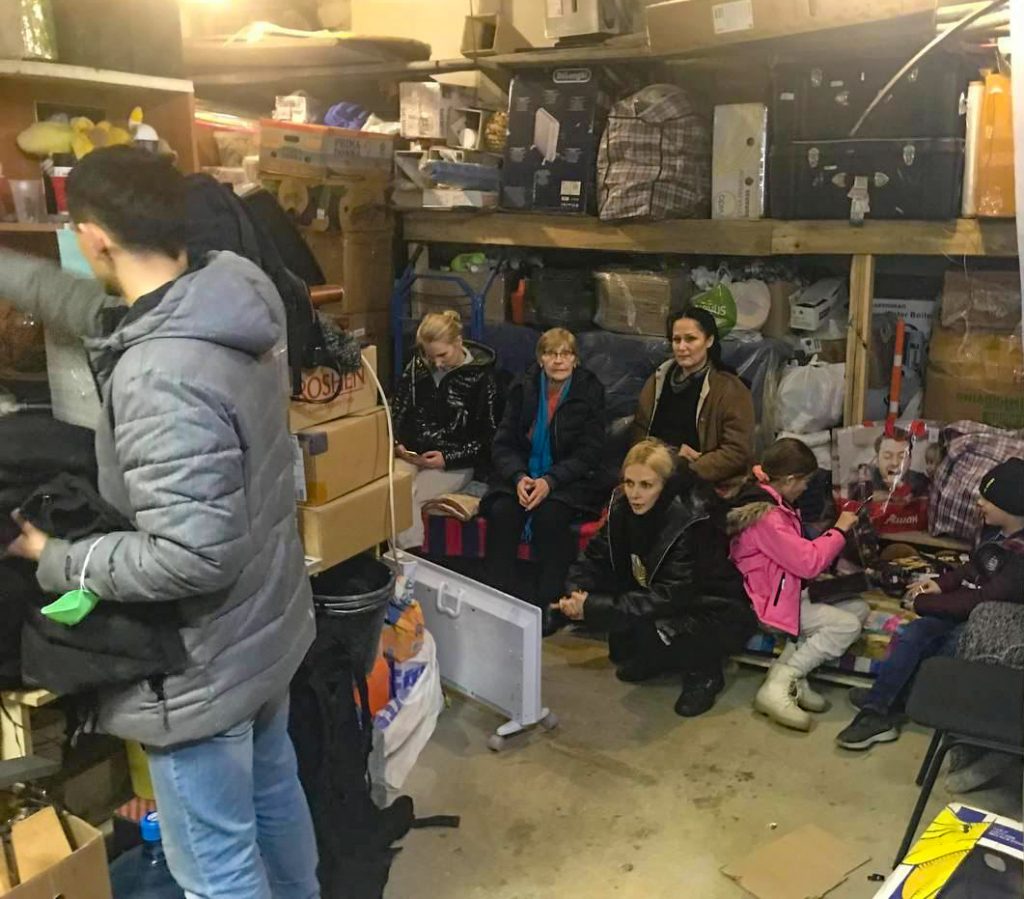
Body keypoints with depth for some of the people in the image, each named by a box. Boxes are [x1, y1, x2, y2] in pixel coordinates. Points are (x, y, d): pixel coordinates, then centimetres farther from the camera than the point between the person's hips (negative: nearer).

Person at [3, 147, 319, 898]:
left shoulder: (158, 377, -32)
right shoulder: (235, 307, -5)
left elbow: (191, 556, -32)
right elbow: (92, 308, 14)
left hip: (205, 665, -9)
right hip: (269, 627, 9)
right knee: (274, 791, 31)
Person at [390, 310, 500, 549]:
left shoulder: (481, 377, -4)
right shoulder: (417, 366, 8)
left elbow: (489, 439, -3)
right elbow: (396, 410, 18)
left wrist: (447, 458, -13)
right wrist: (397, 443, -1)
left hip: (455, 463, -4)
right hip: (412, 453, 4)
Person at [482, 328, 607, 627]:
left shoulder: (590, 391, -2)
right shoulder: (523, 388, 5)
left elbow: (590, 453, -7)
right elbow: (503, 444, 3)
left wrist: (550, 481, -22)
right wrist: (519, 478, -18)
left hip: (571, 479, -2)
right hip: (523, 475, 2)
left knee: (550, 514, -32)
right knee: (501, 511, -28)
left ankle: (547, 605, -21)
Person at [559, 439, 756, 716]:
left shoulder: (692, 521, -29)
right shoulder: (623, 508, -10)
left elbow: (669, 597, -33)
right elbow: (595, 558, -5)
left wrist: (593, 608, -38)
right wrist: (578, 592, -27)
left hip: (715, 612, -7)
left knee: (647, 632, -32)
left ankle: (705, 672, -3)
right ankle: (650, 659, 9)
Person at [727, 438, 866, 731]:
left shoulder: (767, 498, 7)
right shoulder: (765, 516, -25)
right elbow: (808, 562, -23)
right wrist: (839, 529, -10)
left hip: (789, 590, 10)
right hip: (771, 602, -10)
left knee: (858, 608, 0)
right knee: (847, 625, -19)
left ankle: (794, 677, -8)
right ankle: (777, 687, -17)